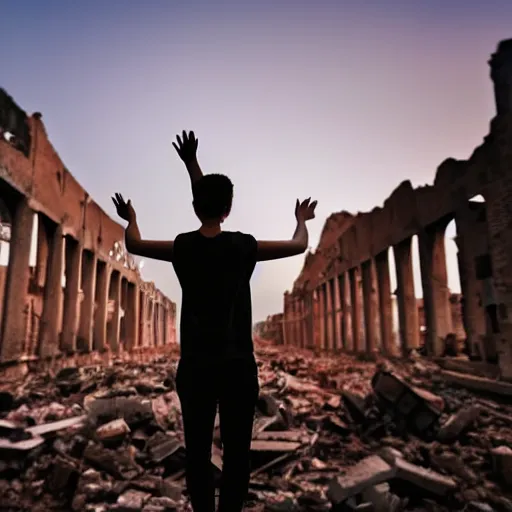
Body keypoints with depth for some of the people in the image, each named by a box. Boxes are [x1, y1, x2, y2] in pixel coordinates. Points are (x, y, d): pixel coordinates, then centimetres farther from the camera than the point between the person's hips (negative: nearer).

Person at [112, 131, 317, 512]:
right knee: (236, 451, 8)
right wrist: (302, 219, 27)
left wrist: (130, 218, 33)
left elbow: (134, 244, 14)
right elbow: (299, 245, 8)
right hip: (238, 364, -1)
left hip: (196, 365, 1)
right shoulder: (244, 246, -6)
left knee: (198, 451, 9)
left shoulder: (182, 248, -3)